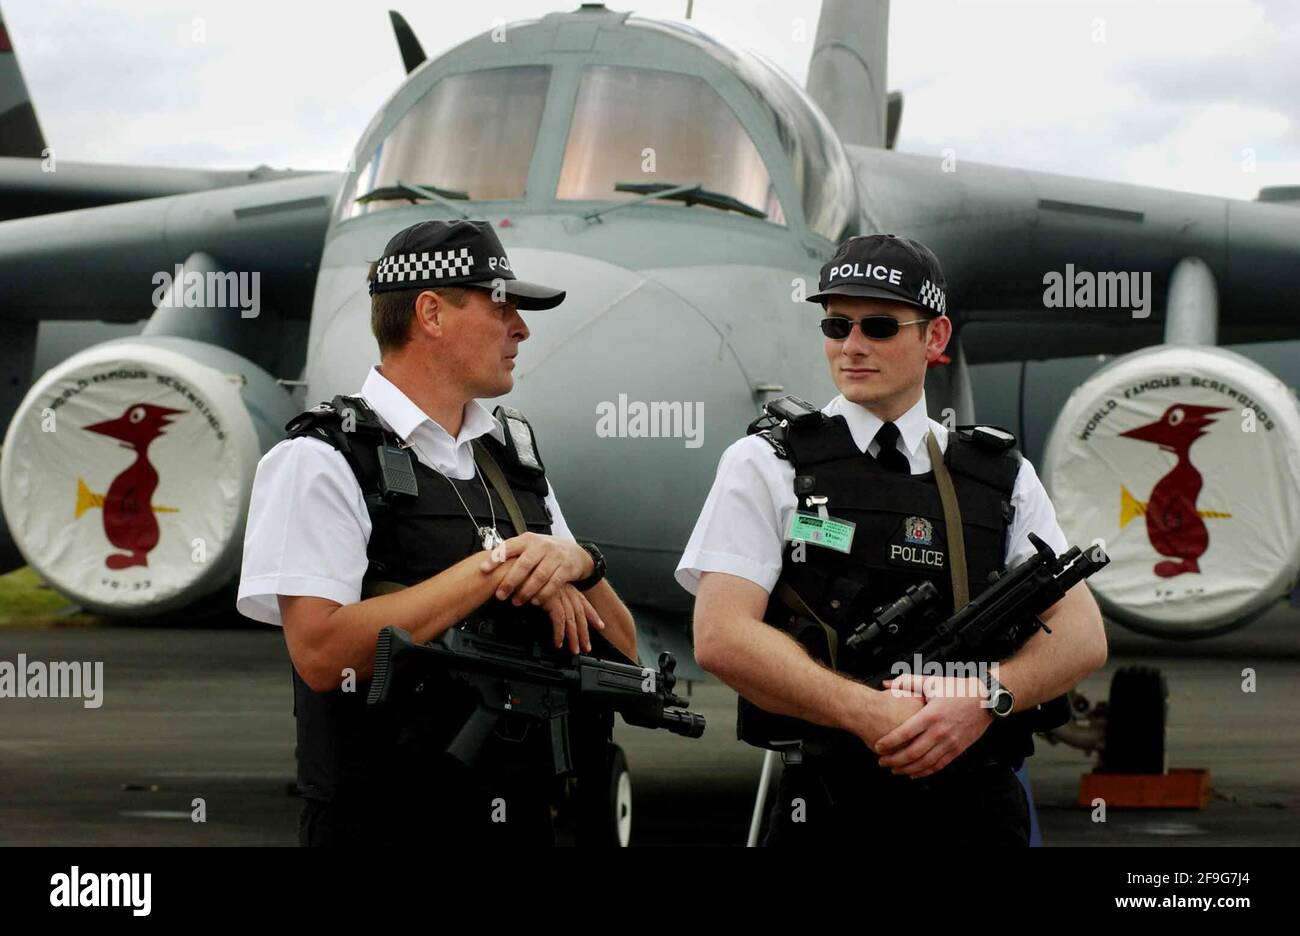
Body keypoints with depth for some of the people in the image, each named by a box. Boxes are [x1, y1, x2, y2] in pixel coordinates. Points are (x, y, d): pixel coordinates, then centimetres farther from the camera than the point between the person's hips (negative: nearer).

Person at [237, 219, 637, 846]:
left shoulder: (512, 456, 11)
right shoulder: (319, 461, -9)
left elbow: (621, 648, 10)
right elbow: (322, 653, -22)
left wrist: (576, 563, -11)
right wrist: (494, 566, -19)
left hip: (527, 818, 7)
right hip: (386, 823, -6)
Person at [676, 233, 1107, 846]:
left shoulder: (1003, 478, 10)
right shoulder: (767, 466, 2)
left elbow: (1083, 635, 4)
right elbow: (721, 637, -9)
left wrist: (985, 698, -16)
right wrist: (872, 714, -18)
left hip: (979, 808, 3)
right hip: (829, 811, -2)